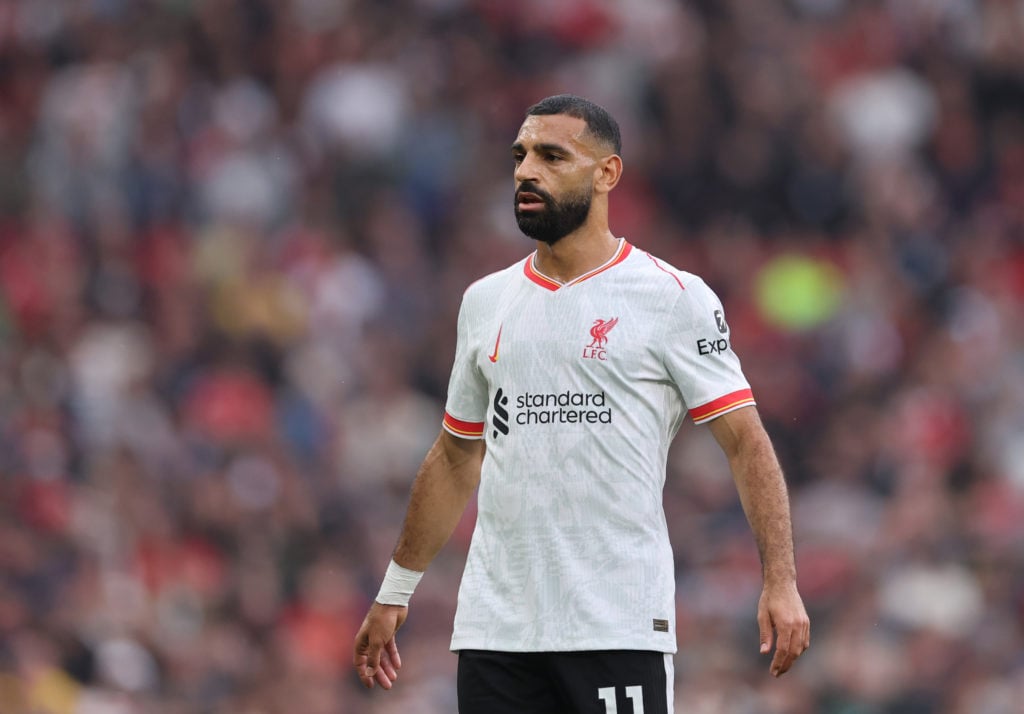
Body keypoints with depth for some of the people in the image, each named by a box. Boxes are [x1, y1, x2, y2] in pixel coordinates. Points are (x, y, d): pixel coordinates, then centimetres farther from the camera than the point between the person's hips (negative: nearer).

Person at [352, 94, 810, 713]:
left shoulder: (675, 298, -1)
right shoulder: (485, 302, 14)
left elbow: (746, 442, -4)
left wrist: (781, 581, -14)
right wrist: (394, 592, 24)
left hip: (621, 631, -5)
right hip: (494, 630, 5)